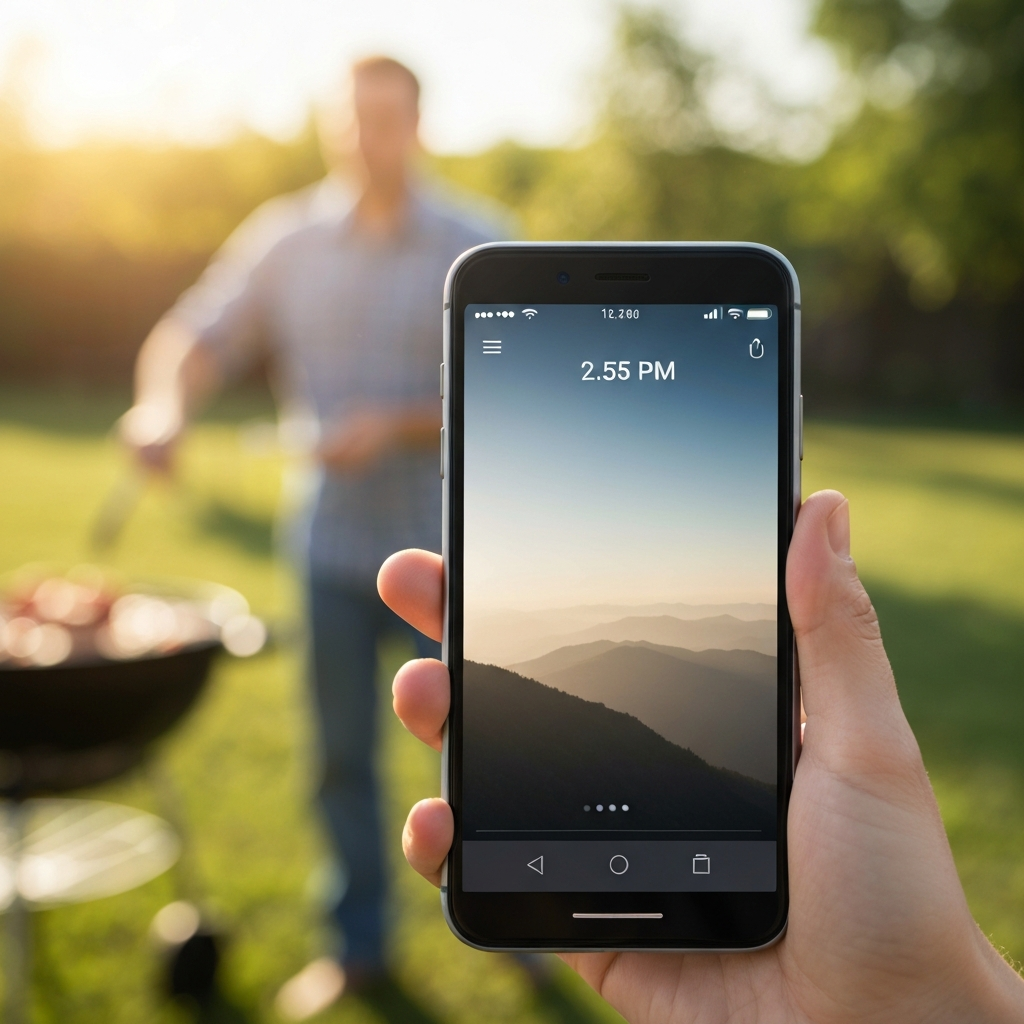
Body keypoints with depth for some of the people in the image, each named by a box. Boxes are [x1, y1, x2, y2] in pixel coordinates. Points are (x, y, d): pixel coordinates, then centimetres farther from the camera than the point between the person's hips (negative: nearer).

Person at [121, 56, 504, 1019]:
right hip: (334, 544, 2)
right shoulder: (288, 239, 2)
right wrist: (163, 401, -22)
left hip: (444, 549, -2)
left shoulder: (473, 248, -4)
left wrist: (397, 427, -21)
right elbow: (198, 336, -1)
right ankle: (359, 942, 32)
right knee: (343, 754, 12)